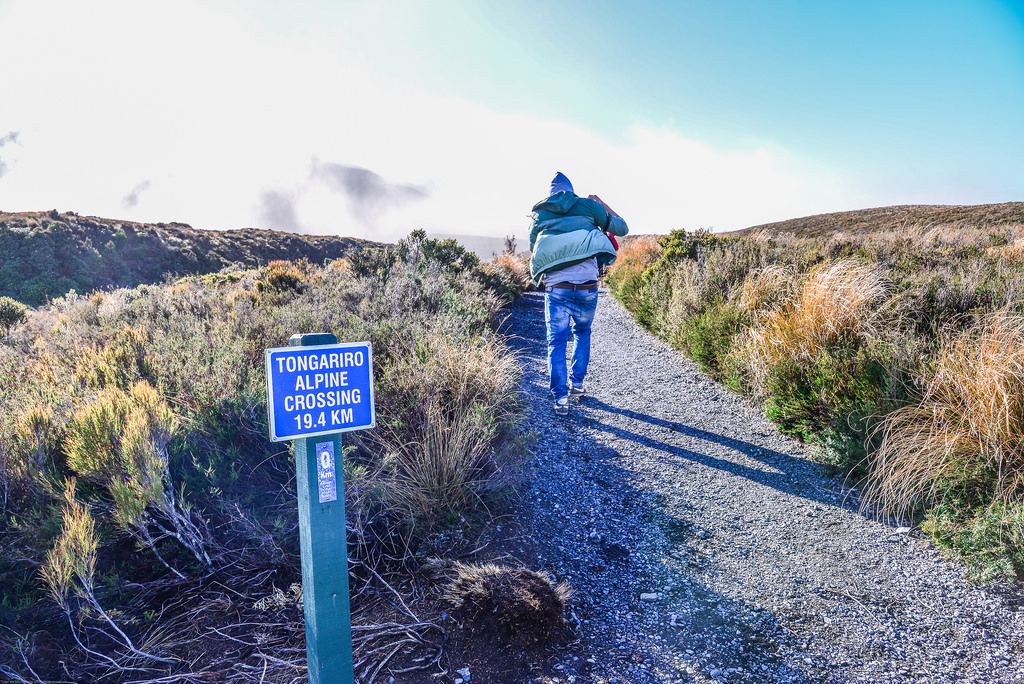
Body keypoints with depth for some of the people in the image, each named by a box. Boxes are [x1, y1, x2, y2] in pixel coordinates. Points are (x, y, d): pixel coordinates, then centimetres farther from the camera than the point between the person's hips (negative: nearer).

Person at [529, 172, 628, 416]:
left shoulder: (539, 216, 14)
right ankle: (577, 383, 29)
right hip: (587, 285, 1)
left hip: (555, 286, 0)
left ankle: (560, 398, -1)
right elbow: (622, 228, 20)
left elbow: (534, 253, 22)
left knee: (556, 342, 8)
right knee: (582, 332, 26)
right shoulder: (587, 206, 11)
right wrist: (601, 203, 32)